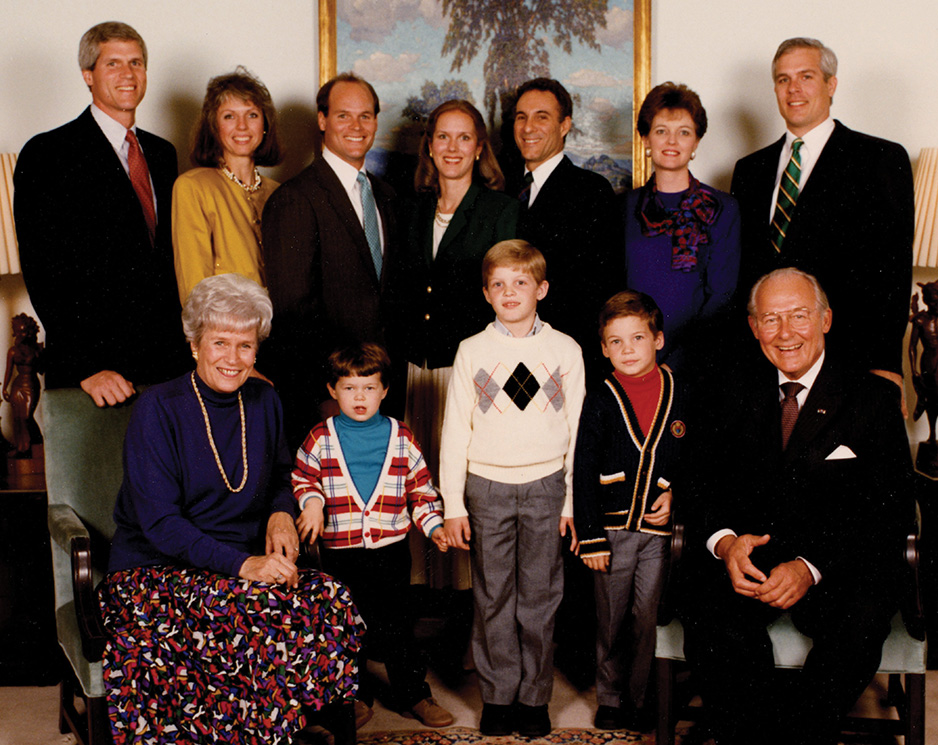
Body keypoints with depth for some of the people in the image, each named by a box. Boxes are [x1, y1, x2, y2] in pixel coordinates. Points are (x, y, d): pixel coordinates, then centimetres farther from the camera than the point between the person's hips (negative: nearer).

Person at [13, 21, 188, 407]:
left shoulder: (163, 154, 15)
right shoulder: (46, 155, -4)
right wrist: (86, 367, -18)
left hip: (165, 361, 5)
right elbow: (44, 273, -10)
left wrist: (180, 340, 6)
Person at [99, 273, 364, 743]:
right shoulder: (159, 409, -9)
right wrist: (242, 564, -24)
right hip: (158, 572, -5)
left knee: (332, 601, -24)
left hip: (247, 562, 5)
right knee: (260, 616, -34)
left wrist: (281, 513, 0)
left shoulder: (264, 402, 8)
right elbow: (159, 521, -14)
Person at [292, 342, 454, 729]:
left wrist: (433, 524, -1)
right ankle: (354, 695, 25)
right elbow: (302, 477, 7)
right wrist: (311, 502, -12)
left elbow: (420, 485, 8)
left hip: (391, 549, 0)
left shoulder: (400, 437, 3)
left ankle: (414, 693, 20)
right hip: (340, 549, 0)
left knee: (396, 626, 7)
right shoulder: (321, 438, 0)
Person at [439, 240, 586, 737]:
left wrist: (573, 501, 2)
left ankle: (534, 697, 18)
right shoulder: (472, 351, 3)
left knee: (539, 597, 5)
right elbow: (455, 429, 4)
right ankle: (498, 696, 18)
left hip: (545, 486, 0)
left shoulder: (565, 351, 3)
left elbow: (577, 429, 5)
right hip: (488, 486, 0)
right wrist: (453, 505, 1)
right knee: (493, 598, 5)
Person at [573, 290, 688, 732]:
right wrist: (590, 537, -7)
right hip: (612, 528, -1)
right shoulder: (600, 402, -2)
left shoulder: (679, 396, 3)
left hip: (659, 528, 1)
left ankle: (636, 699, 20)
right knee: (612, 620, 7)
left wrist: (676, 493, -5)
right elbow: (583, 474, -3)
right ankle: (610, 700, 22)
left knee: (647, 619, 6)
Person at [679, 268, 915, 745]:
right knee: (709, 614, -31)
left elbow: (890, 513, -3)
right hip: (750, 560, 2)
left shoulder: (874, 398, 5)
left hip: (839, 564, -2)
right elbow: (706, 491, 11)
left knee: (860, 622, -35)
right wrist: (725, 542, -14)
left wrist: (812, 566, -19)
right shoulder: (734, 402, 17)